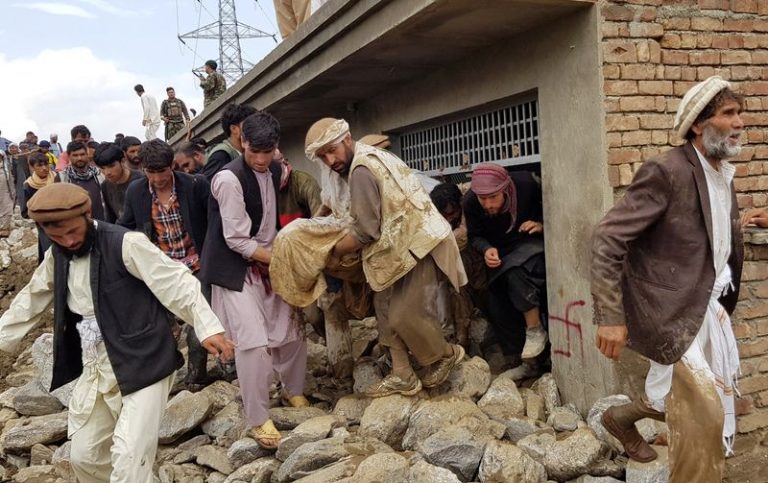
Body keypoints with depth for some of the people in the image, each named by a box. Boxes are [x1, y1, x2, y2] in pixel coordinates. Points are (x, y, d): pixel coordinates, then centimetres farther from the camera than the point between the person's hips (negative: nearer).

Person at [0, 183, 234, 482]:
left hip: (141, 365, -7)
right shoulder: (56, 257, 6)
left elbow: (176, 284, -20)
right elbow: (30, 303, 21)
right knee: (84, 457, 17)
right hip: (94, 370, 8)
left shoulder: (126, 245, -16)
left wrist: (208, 328, -30)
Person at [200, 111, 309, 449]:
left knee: (292, 328, 10)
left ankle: (293, 392, 34)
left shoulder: (273, 171, 4)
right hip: (236, 270, -7)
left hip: (268, 263, 7)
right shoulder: (229, 179, -20)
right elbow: (237, 240, -21)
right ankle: (258, 420, 0)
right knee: (254, 341, -14)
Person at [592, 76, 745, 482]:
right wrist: (610, 317, -25)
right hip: (670, 311, -9)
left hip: (706, 308, 9)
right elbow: (607, 239, -23)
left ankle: (623, 418, 43)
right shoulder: (666, 172, -19)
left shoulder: (724, 174, 8)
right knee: (703, 413, -7)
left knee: (683, 398, 20)